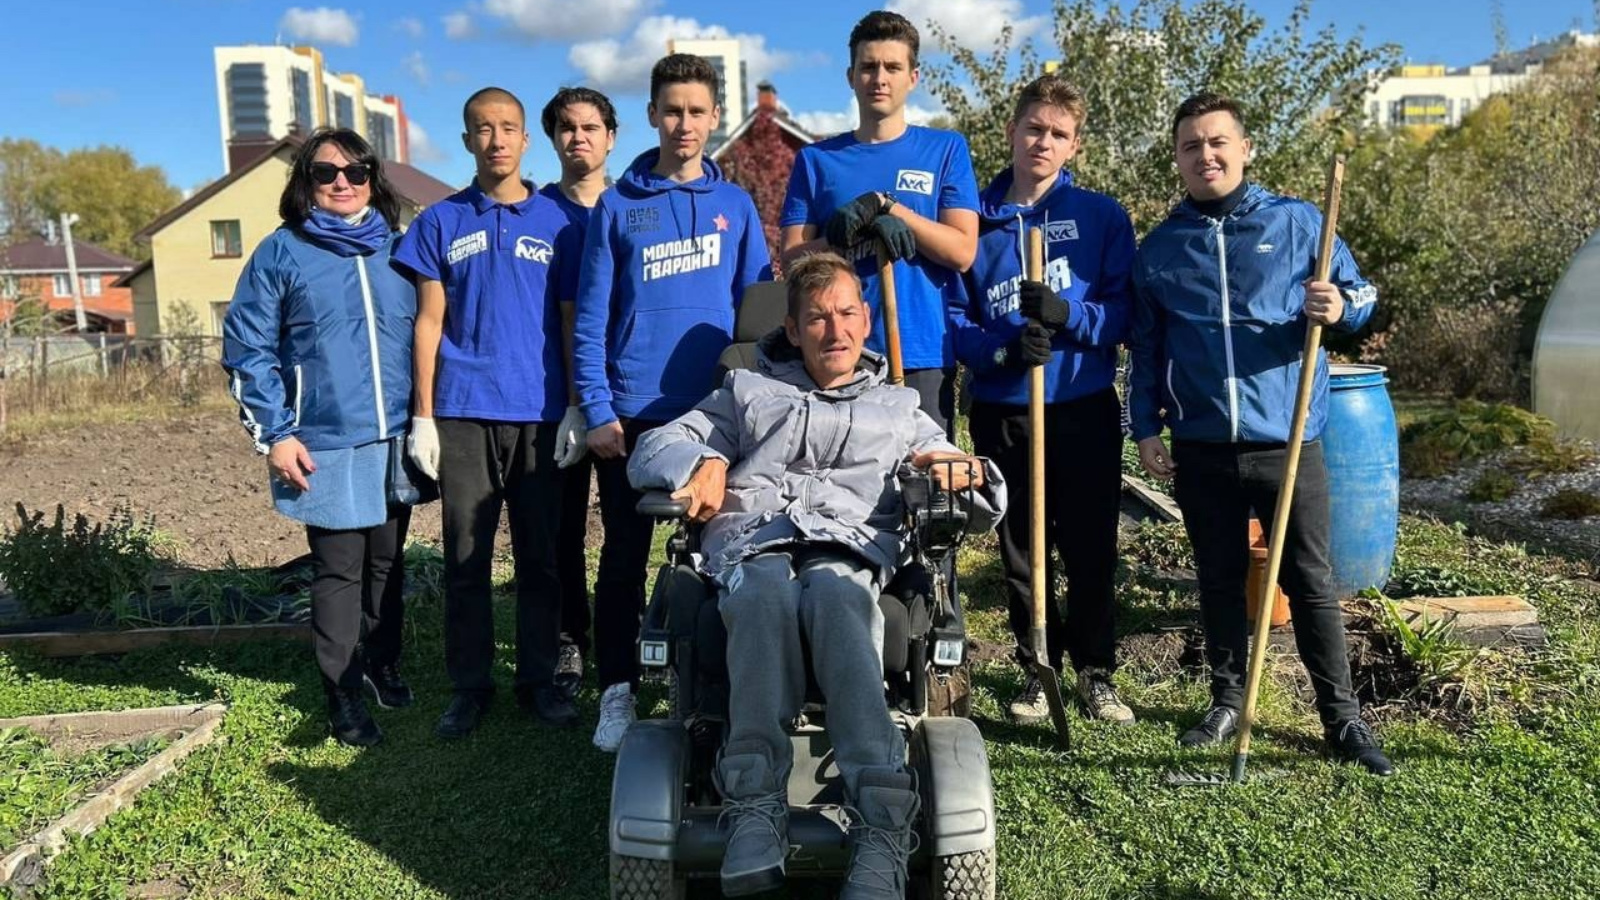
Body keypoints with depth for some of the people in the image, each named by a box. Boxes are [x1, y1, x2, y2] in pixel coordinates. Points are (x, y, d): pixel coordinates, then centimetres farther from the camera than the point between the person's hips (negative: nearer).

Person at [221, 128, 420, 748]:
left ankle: (383, 666, 32)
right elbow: (246, 349, -1)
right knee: (339, 570, 0)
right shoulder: (282, 253, 0)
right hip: (325, 448, -3)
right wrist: (275, 434, -7)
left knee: (388, 564, 14)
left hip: (396, 442, 4)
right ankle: (343, 693, 13)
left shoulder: (398, 250, 10)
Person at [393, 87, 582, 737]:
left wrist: (579, 407, 0)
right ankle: (470, 686, 15)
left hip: (540, 412, 0)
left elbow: (571, 319, 8)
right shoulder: (441, 222, 8)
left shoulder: (555, 221, 8)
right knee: (466, 556, 4)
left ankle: (539, 679, 17)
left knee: (541, 555, 5)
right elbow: (429, 324, 6)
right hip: (464, 413, 0)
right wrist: (422, 416, 0)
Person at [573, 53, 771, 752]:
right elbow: (591, 318, -1)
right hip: (632, 414, -1)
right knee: (624, 555, 5)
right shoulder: (617, 207, 2)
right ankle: (617, 690, 17)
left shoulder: (736, 205, 7)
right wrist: (598, 412, -9)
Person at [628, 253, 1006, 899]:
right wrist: (699, 460, 1)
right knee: (766, 597, -39)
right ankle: (756, 807, -47)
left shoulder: (899, 410, 34)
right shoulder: (747, 392, 33)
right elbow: (651, 451, 26)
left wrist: (965, 471, 5)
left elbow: (985, 505, 31)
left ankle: (880, 828, -53)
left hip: (848, 552, 0)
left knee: (833, 597, -40)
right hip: (751, 549, 1)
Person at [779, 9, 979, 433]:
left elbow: (962, 251, -2)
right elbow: (794, 260, 1)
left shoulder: (946, 149, 7)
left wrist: (885, 206, -12)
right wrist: (863, 227, -14)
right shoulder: (816, 159, 9)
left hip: (924, 355, 0)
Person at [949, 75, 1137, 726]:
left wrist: (1067, 313, -22)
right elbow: (953, 319, 1)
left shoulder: (1102, 216, 2)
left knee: (1091, 549, 5)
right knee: (1019, 550, 10)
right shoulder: (973, 220, 5)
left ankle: (1096, 674, 22)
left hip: (1084, 409, -1)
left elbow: (1123, 312, -3)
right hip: (1000, 413, 1)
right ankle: (1037, 671, 25)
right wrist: (1004, 349, -18)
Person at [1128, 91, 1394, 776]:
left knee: (1310, 582, 2)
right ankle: (1227, 701, 27)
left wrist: (1339, 308, -15)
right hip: (1201, 447, 2)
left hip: (1288, 440, -2)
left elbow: (1361, 297, 8)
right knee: (1218, 581, 12)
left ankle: (1342, 717, 14)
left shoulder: (1297, 223, 2)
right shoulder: (1158, 248, 8)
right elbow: (1145, 348, 13)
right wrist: (1146, 427, 7)